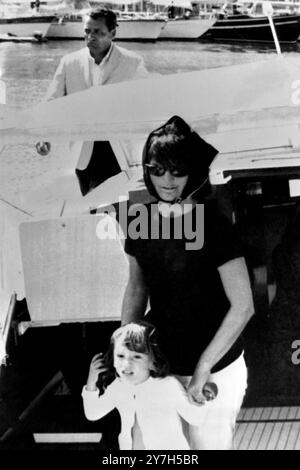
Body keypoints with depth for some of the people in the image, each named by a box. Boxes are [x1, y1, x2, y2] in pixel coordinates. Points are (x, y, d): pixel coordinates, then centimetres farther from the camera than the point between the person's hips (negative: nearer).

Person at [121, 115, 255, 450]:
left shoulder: (211, 224, -17)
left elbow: (243, 306, -18)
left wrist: (203, 368, -18)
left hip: (213, 369, -4)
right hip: (161, 364, 5)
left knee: (208, 443, 9)